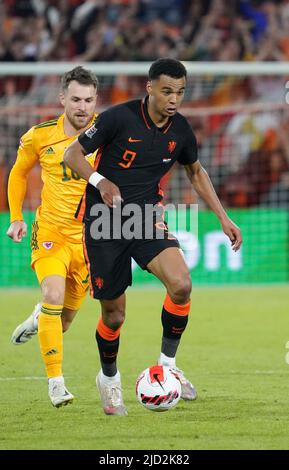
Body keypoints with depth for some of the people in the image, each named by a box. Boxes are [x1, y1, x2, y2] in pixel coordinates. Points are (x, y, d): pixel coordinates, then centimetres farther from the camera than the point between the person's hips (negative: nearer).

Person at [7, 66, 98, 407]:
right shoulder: (39, 136, -4)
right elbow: (19, 173, 13)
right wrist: (16, 218, 7)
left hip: (90, 237, 1)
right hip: (50, 233, -1)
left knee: (65, 316, 11)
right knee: (54, 296, -24)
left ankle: (39, 319, 50)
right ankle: (55, 381, -17)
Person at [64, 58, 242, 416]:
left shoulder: (181, 130, -1)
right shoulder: (119, 117, -16)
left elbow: (196, 173, 18)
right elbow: (72, 154, -9)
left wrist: (223, 218, 12)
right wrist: (100, 182, -27)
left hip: (146, 217, 3)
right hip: (104, 222, -3)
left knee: (181, 285, -23)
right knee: (114, 313, 1)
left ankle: (168, 363, -2)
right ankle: (109, 378, 30)